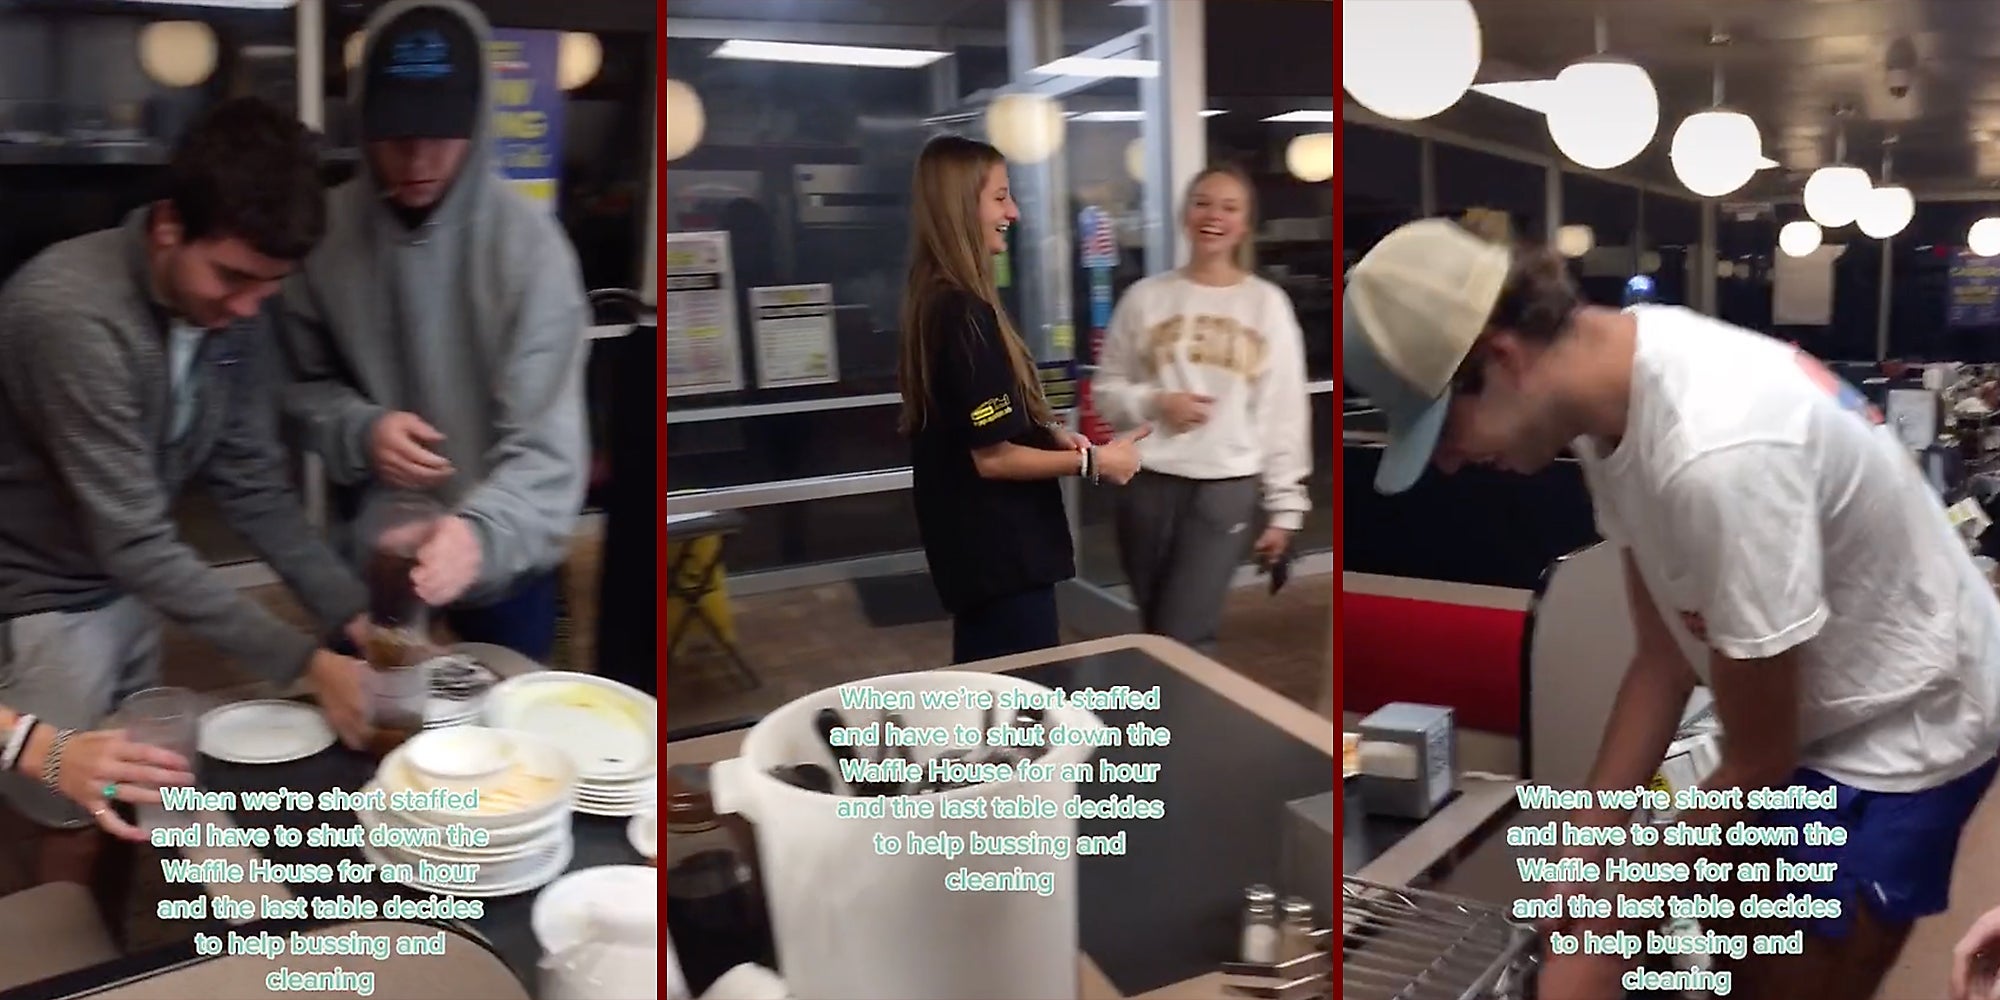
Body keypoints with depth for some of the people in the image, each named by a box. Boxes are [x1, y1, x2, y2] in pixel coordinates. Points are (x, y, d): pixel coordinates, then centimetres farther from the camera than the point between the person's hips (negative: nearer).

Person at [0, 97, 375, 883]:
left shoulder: (233, 310, -9)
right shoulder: (73, 314, -31)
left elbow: (254, 487, -6)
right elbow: (135, 543, -31)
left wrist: (356, 615, -17)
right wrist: (304, 663, -32)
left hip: (124, 587, 6)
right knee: (82, 830, 6)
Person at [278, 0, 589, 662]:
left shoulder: (528, 241, -19)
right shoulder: (328, 228, -9)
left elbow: (547, 447, -24)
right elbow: (302, 382, 4)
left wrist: (482, 531, -43)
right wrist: (358, 430, -18)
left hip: (503, 562, -2)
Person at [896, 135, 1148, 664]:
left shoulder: (934, 302, 8)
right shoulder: (966, 315, -22)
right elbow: (993, 456, -22)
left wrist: (1049, 435, 10)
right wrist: (1092, 461, -12)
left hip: (975, 545, 10)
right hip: (1000, 553, -10)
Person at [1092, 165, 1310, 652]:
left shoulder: (1268, 304, 2)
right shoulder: (1145, 297, 4)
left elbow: (1285, 411, 2)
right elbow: (1105, 389, 9)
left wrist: (1284, 506, 0)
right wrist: (1155, 403, -11)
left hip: (1228, 487, -2)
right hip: (1148, 482, 2)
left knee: (1184, 638, -8)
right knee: (1155, 634, 12)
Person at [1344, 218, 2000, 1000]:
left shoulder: (1715, 454, -38)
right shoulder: (1613, 388, -12)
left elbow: (1755, 764, -25)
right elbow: (1664, 655, -3)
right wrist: (1581, 854, -5)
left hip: (1901, 728, -8)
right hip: (1809, 714, 8)